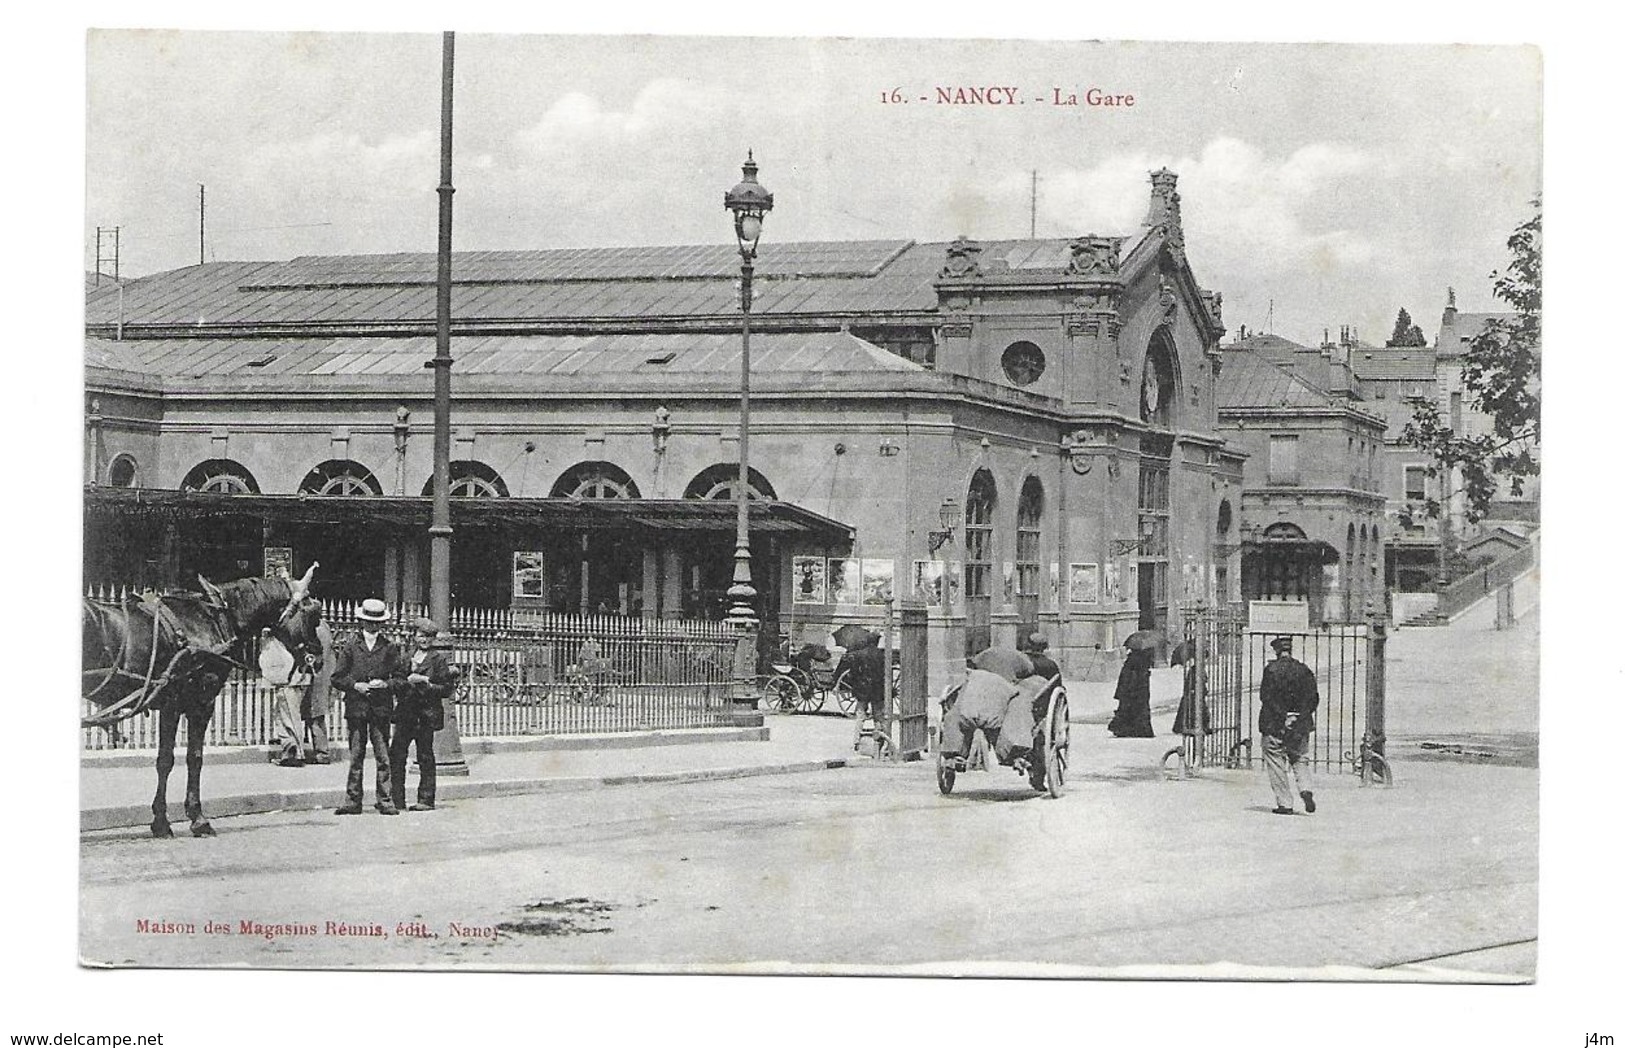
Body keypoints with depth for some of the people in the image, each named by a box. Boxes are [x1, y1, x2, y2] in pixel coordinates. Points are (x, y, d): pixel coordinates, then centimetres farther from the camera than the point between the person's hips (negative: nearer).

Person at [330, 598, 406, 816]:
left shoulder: (390, 647, 9)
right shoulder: (349, 645, 7)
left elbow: (401, 679, 10)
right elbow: (337, 678, 6)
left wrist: (385, 684, -7)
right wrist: (356, 685, -9)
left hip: (381, 708, 0)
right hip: (356, 707, 0)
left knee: (383, 757, -3)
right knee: (356, 757, 0)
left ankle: (385, 801, 0)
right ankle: (352, 801, 3)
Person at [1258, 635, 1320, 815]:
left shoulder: (1271, 670, -8)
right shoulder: (1304, 670, 4)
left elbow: (1266, 697, -14)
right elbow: (1314, 698, 3)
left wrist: (1282, 717, -11)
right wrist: (1301, 716, 5)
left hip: (1275, 725, -4)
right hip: (1300, 726, 4)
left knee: (1276, 763, 4)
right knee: (1300, 760, 17)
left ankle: (1284, 803, 1)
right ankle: (1306, 789, -8)